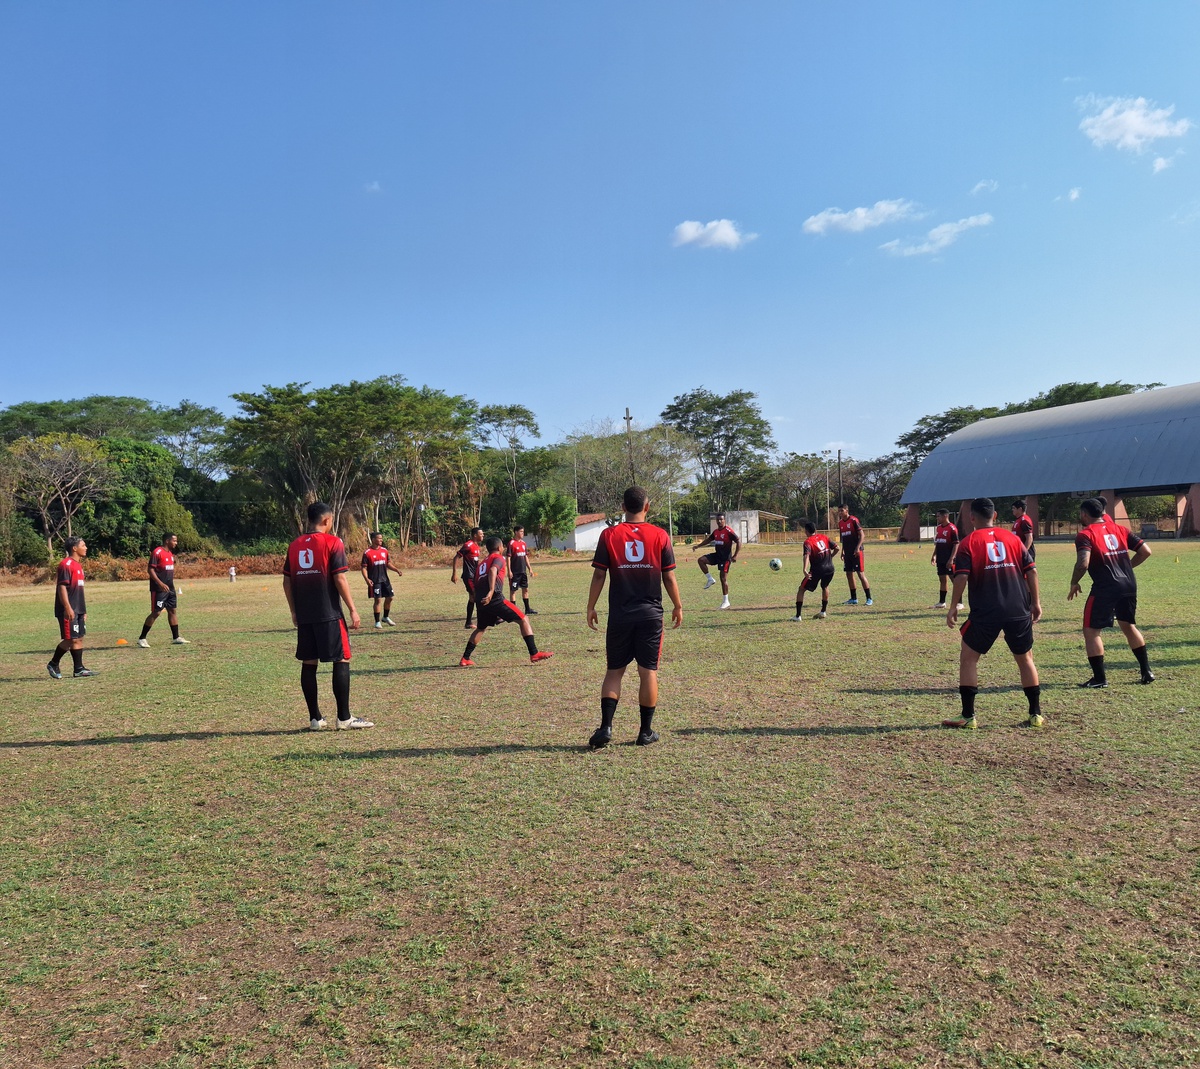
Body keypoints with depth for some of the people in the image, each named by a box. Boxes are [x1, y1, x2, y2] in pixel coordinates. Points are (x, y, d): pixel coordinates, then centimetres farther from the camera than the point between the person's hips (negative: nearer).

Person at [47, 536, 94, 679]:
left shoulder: (78, 565, 16)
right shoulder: (66, 564, -13)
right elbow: (62, 587, -19)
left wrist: (83, 610, 21)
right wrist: (68, 608, -24)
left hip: (78, 610, 9)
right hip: (68, 611, -9)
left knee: (79, 638, 8)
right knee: (71, 639, -6)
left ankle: (79, 669, 10)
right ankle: (53, 664, 10)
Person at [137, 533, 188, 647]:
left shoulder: (171, 553, 13)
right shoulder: (157, 552, -14)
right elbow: (150, 570, -18)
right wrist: (160, 584, -25)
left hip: (170, 588, 9)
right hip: (159, 589, -9)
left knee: (172, 611, 9)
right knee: (156, 613, -7)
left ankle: (176, 638, 14)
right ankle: (142, 639, 2)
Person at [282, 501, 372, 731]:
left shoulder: (295, 546, 11)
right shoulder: (333, 542, -6)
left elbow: (287, 581, 12)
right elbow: (340, 578, -12)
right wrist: (352, 610, -7)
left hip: (304, 616, 6)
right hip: (329, 614, -6)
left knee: (308, 664, 8)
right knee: (341, 661, 1)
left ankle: (315, 718, 12)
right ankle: (344, 717, 1)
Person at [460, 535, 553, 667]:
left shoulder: (481, 563, 28)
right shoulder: (498, 558, 7)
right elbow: (493, 570, -15)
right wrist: (491, 591, -28)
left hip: (480, 601, 7)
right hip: (495, 598, -7)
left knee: (480, 628, 30)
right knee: (523, 620, 0)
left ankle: (465, 659, 28)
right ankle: (534, 654, -8)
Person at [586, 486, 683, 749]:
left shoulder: (609, 535, -3)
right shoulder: (660, 535, -1)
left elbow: (599, 575, -4)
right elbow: (669, 577, 0)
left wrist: (591, 608, 6)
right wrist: (678, 606, 12)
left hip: (619, 615, 0)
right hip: (651, 614, 0)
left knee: (614, 671, 10)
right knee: (649, 672, 7)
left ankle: (606, 727, -1)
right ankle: (646, 732, 13)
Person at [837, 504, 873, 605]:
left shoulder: (853, 520, -10)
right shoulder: (840, 523, 12)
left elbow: (861, 535, -13)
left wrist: (857, 548, -21)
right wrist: (842, 551, 17)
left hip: (856, 552, -7)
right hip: (847, 553, 7)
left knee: (861, 573, -8)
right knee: (849, 574, 7)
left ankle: (869, 598, -3)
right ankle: (854, 598, 16)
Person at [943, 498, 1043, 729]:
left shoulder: (968, 543, -1)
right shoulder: (1012, 538, 9)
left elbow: (961, 577, -11)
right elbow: (1031, 570, 5)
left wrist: (953, 606, -4)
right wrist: (1036, 601, 12)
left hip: (985, 613, -3)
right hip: (1019, 611, 4)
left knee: (968, 658, 8)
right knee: (1025, 659, 18)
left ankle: (968, 716, 5)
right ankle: (1036, 714, 20)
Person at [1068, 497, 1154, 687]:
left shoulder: (1085, 535, -7)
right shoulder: (1119, 529, 12)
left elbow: (1083, 564, -21)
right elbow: (1145, 551, 10)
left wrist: (1074, 583, -6)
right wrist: (1126, 567, 20)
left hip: (1105, 588, -7)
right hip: (1129, 585, 7)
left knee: (1091, 631, 3)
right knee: (1129, 626, 24)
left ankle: (1100, 679, 3)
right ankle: (1146, 671, 29)